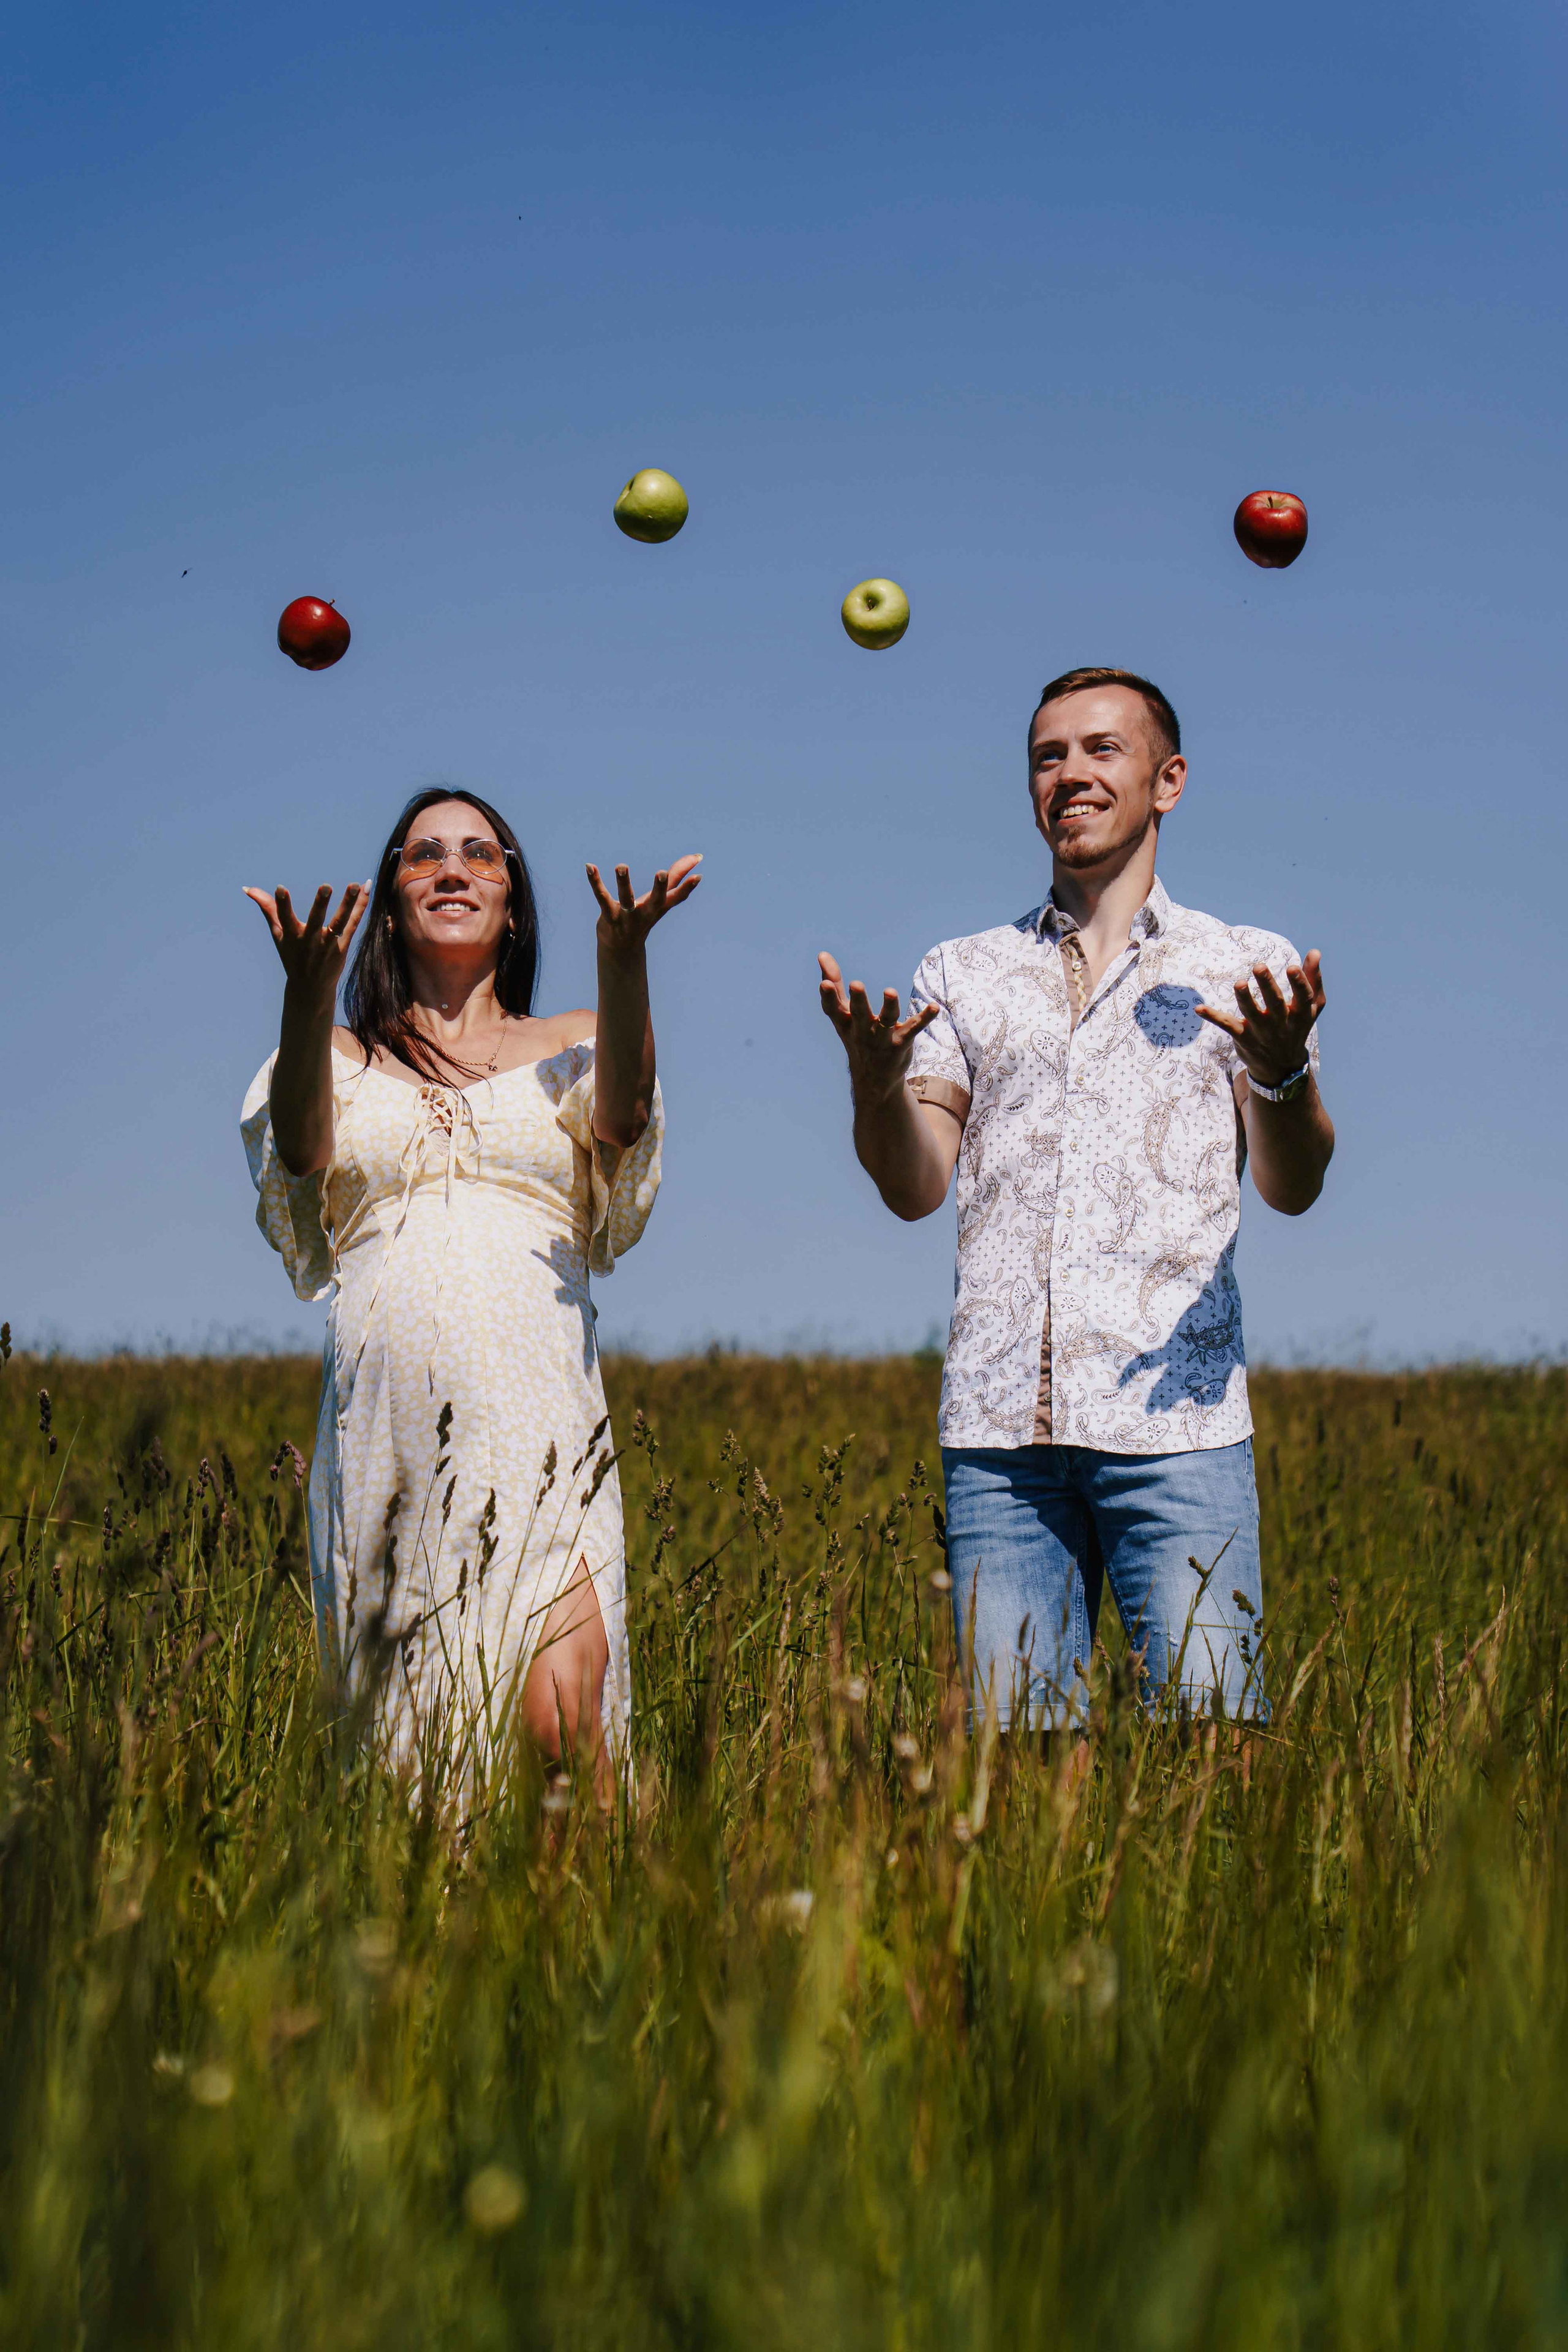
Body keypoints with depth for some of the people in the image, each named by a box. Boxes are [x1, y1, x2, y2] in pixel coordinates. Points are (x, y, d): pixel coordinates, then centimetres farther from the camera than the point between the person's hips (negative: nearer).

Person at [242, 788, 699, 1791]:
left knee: (557, 1700, -20)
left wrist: (624, 962, -24)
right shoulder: (344, 1059, 18)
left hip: (539, 1415, -1)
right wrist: (309, 994, -23)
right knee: (399, 1710, -2)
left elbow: (622, 1118, -6)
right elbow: (300, 1151, -5)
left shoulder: (570, 1050, 18)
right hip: (388, 1430, 1)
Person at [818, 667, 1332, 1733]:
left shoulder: (1246, 965, 12)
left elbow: (1293, 1186, 0)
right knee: (1011, 1731, 1)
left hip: (1176, 1417, -2)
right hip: (1000, 1424, 2)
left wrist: (1284, 1073, -22)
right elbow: (916, 1187, 8)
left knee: (1213, 1725, -8)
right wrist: (875, 1079, -13)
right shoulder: (963, 974, 18)